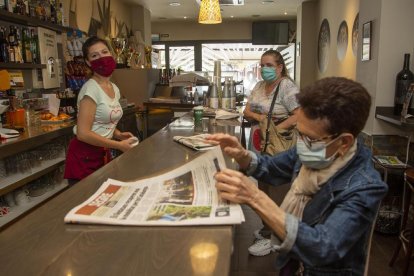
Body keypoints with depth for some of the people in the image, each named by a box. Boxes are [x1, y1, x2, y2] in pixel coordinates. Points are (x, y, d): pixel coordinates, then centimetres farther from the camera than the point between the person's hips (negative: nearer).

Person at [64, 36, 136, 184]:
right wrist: (119, 145, -19)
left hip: (103, 154, 8)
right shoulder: (91, 89, -19)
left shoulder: (115, 89, 6)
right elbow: (83, 133, -23)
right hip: (84, 157, -8)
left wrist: (118, 134, 0)